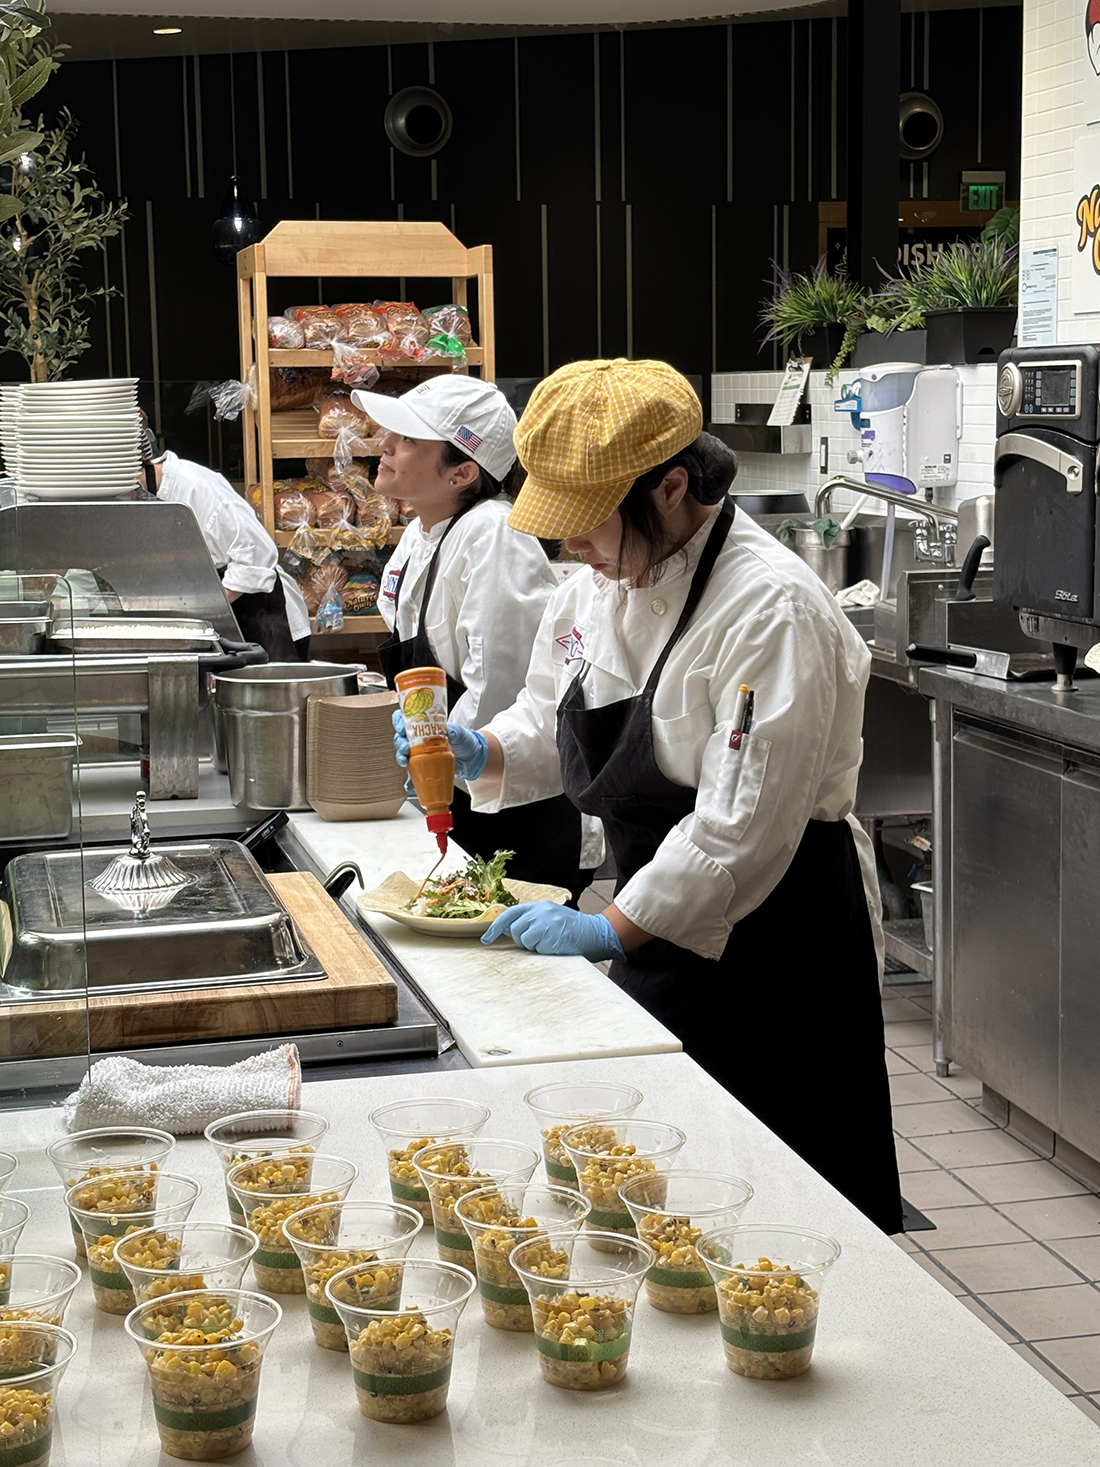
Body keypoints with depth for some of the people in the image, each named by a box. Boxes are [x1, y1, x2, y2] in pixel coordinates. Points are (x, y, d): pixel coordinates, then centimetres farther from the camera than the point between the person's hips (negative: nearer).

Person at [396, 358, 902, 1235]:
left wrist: (613, 931, -26)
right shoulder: (601, 583, 3)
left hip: (776, 940, -8)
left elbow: (745, 827, -26)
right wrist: (483, 753, -4)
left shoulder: (774, 611, -24)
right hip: (661, 926, 8)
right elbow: (554, 723, 17)